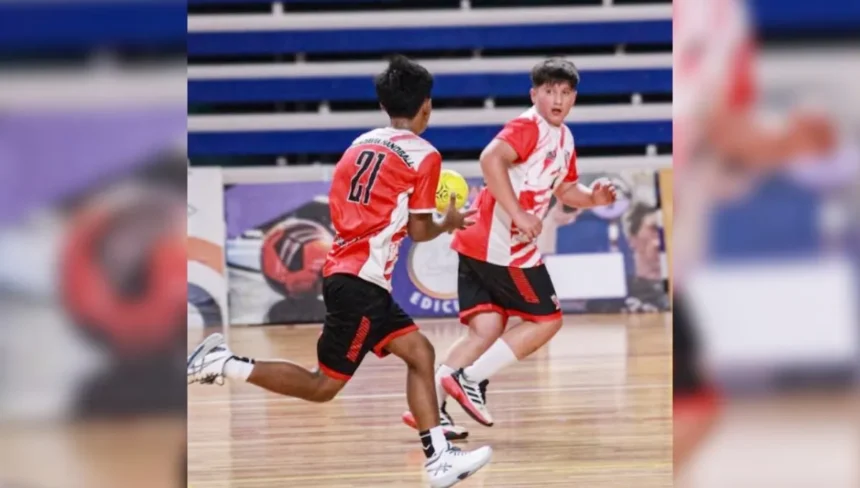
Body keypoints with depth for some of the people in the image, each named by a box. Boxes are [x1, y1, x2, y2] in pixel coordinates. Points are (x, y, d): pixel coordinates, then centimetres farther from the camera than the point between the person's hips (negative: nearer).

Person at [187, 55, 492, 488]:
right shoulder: (424, 155, -6)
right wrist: (450, 223, 16)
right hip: (360, 280, -9)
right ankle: (225, 364, -8)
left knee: (420, 354, 9)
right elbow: (419, 231, -4)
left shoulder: (361, 144, 15)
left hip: (343, 271, 9)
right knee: (324, 385, -6)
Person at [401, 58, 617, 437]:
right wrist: (518, 215, -31)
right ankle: (471, 378, -5)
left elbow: (565, 190, 30)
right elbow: (491, 160, -29)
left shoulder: (564, 139, 17)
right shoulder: (529, 127, -13)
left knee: (486, 329, 2)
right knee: (547, 320, -3)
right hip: (498, 244, -9)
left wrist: (593, 197, 8)